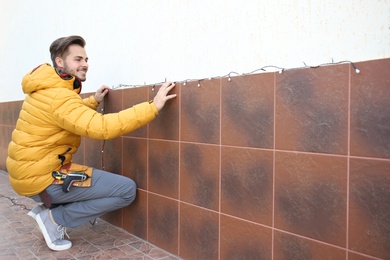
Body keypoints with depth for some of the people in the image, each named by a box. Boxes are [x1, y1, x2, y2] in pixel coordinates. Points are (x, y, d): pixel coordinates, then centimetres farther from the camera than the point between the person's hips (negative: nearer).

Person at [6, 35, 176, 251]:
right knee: (127, 190, -11)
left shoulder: (47, 89, 10)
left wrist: (94, 101, 14)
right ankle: (54, 217, -2)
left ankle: (49, 209, 14)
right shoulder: (57, 96, -22)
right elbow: (101, 127, -34)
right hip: (42, 177, -10)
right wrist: (153, 106, -33)